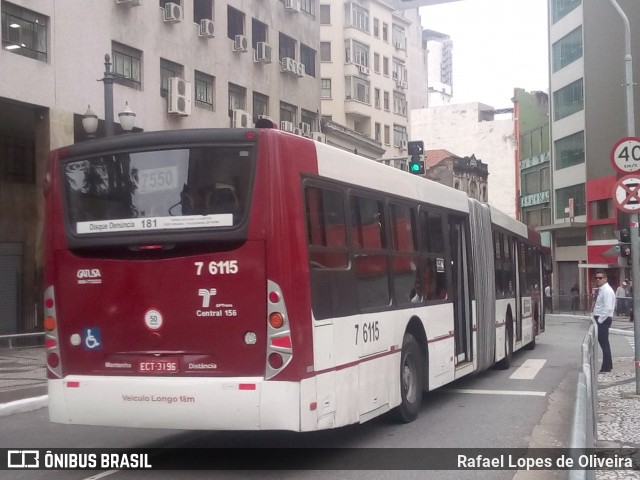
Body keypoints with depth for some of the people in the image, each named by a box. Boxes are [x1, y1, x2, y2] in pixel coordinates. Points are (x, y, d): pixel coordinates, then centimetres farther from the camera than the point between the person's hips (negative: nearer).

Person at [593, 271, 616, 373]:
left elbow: (608, 308, -24)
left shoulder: (607, 291, -16)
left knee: (604, 343, -6)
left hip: (603, 320, -10)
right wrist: (597, 319, 14)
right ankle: (608, 365, 26)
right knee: (603, 342, 16)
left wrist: (599, 320, -20)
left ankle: (606, 368, -2)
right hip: (600, 319, 10)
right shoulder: (601, 290, 14)